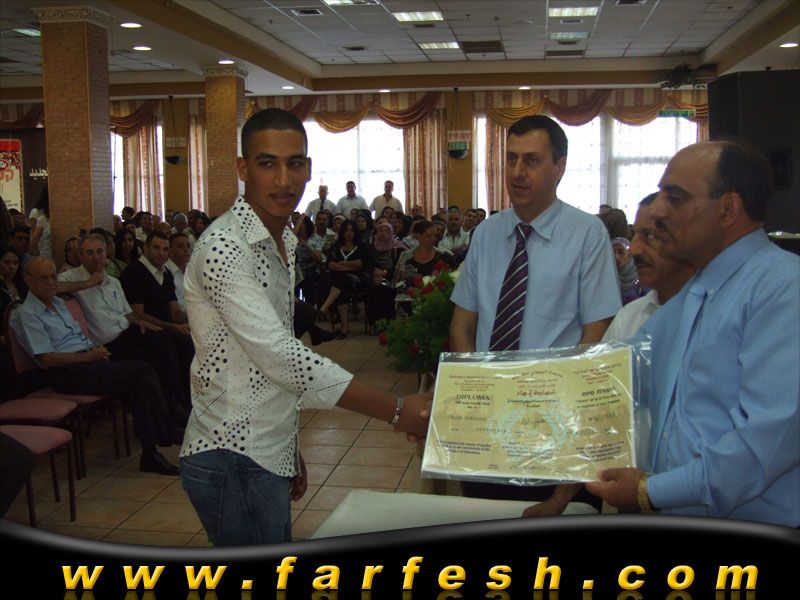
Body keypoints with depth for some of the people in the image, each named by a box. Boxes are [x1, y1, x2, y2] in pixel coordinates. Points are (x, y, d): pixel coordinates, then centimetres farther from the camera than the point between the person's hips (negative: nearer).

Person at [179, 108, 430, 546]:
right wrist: (394, 410, -25)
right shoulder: (225, 247, -19)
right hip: (234, 463, -9)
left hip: (265, 456, 9)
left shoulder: (282, 242, 11)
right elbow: (280, 356, -27)